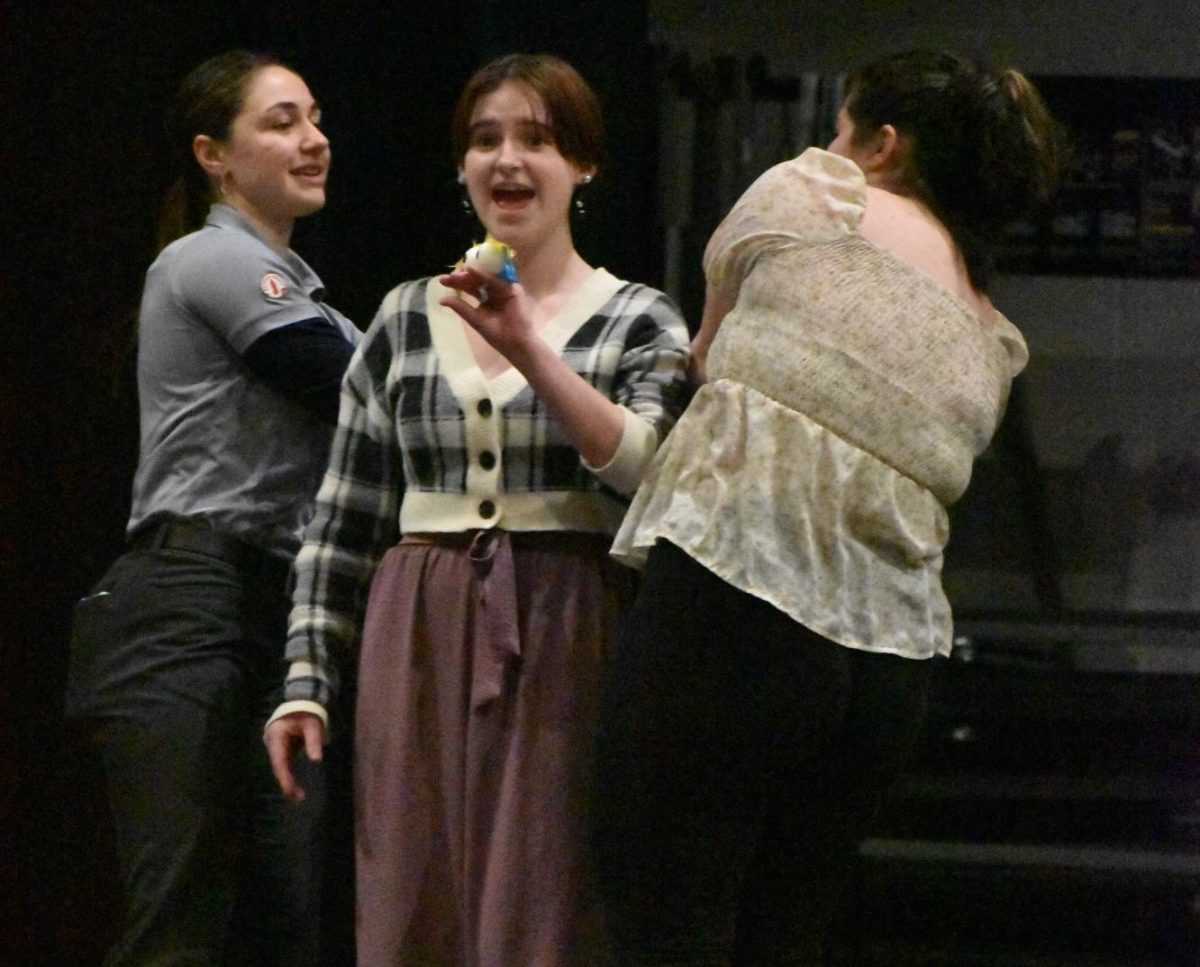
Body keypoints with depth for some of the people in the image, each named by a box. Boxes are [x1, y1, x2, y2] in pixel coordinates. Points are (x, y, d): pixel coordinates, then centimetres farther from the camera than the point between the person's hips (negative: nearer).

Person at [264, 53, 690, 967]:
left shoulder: (638, 320, 5)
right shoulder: (408, 318, 13)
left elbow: (649, 472, -13)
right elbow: (343, 521, 14)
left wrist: (528, 349, -21)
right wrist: (307, 677, 8)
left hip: (566, 646, -3)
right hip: (421, 645, 3)